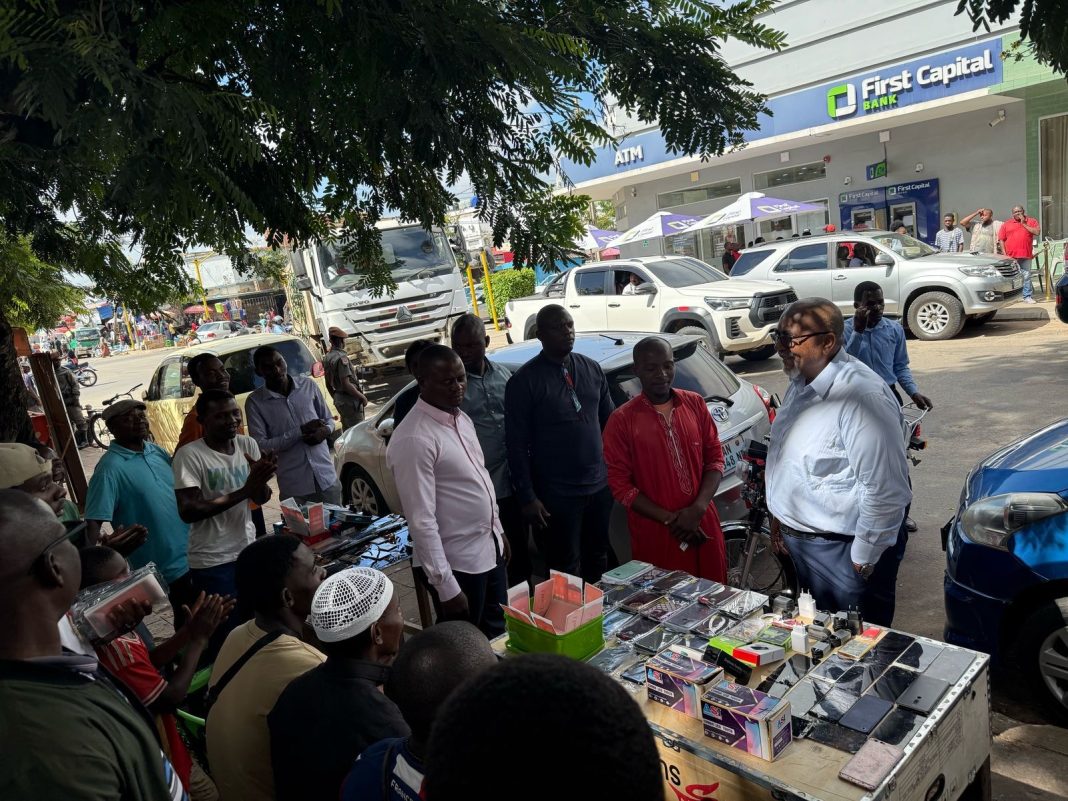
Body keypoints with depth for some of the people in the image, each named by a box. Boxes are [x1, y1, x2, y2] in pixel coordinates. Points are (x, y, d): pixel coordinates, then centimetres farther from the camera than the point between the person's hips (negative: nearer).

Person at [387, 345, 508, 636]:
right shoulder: (414, 438, -23)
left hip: (489, 547, 8)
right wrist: (445, 586, -22)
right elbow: (421, 521, -24)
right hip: (457, 562, -8)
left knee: (498, 635, 22)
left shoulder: (462, 419, 4)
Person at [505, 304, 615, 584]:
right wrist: (527, 498, -13)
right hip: (556, 495, -5)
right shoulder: (525, 381, -10)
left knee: (598, 561, 19)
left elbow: (609, 421, 14)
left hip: (600, 486, 5)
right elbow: (517, 445, -10)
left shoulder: (592, 369, 6)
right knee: (567, 571, 7)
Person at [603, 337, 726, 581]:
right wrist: (670, 519, -14)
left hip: (703, 524, 3)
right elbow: (620, 484, -9)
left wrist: (698, 509, -11)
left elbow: (715, 457, 4)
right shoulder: (622, 420, -8)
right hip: (656, 535, -3)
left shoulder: (695, 404, 3)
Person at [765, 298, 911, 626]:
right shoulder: (801, 383, 4)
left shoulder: (861, 396, -27)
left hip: (843, 549, -8)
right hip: (799, 540, 9)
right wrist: (780, 514, 18)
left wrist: (863, 559, -19)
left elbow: (885, 490, -26)